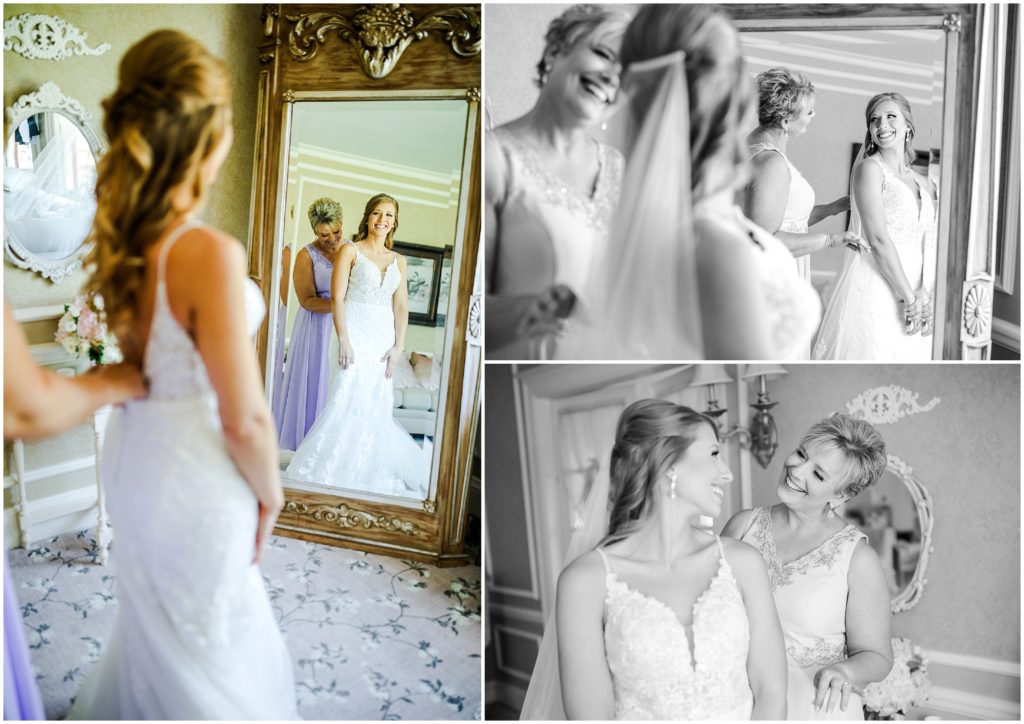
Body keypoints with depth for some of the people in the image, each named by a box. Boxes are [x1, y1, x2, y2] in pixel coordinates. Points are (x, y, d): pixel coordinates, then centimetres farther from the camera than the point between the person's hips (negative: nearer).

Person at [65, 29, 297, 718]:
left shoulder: (119, 232, -7)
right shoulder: (210, 254, -30)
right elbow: (244, 421, -23)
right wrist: (270, 493, -8)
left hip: (132, 454, 7)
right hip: (196, 480, -7)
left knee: (156, 624, 31)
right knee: (207, 642, 18)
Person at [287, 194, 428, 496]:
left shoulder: (398, 261, 14)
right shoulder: (351, 251, 2)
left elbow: (401, 307, 11)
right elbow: (337, 298, -5)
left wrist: (398, 347, 1)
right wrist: (344, 341, -13)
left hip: (384, 338, 4)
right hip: (356, 334, -4)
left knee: (377, 408, 4)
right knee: (348, 400, -11)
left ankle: (370, 475, 15)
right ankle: (327, 471, -1)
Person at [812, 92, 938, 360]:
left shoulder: (925, 184, 15)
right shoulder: (869, 168, -3)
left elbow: (935, 247, 8)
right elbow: (878, 240, -12)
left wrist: (928, 294, -10)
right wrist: (909, 297, -12)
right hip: (874, 290, -6)